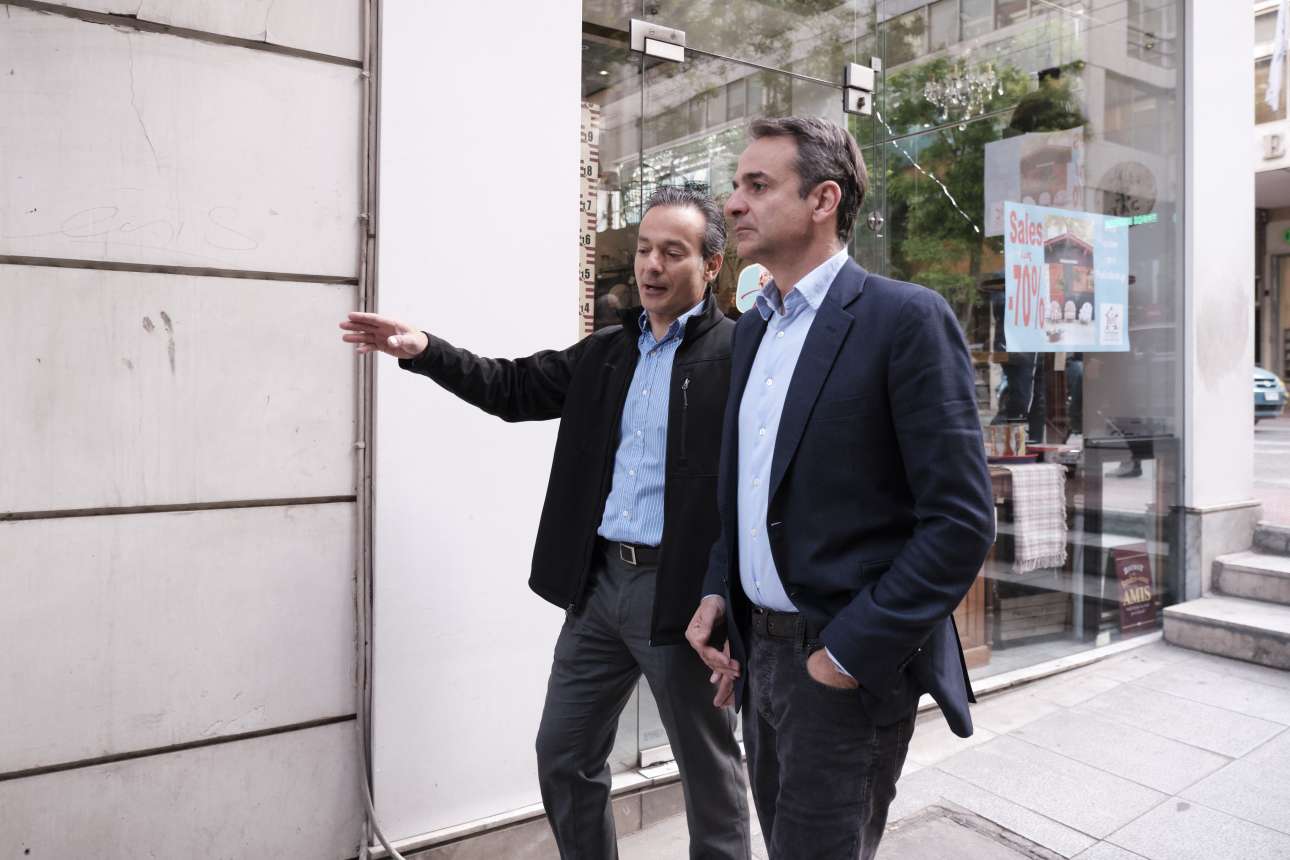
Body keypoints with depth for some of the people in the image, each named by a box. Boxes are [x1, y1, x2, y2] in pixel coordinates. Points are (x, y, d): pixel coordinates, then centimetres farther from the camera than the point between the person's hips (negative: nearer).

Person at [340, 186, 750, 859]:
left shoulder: (739, 353, -10)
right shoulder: (605, 352, 12)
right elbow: (516, 388, 14)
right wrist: (423, 350, 3)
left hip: (682, 592, -6)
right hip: (598, 582, 7)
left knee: (709, 772, 11)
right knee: (563, 756, 18)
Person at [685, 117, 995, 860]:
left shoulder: (907, 319, -13)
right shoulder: (754, 327, 9)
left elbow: (962, 520, -17)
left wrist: (850, 652, -18)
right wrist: (719, 591, 4)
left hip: (849, 663, -7)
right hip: (760, 648, 7)